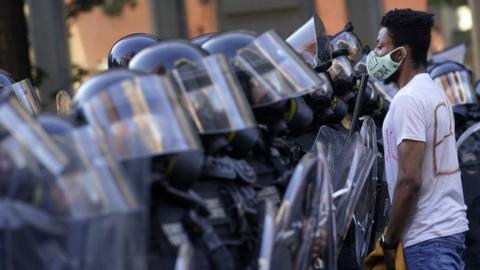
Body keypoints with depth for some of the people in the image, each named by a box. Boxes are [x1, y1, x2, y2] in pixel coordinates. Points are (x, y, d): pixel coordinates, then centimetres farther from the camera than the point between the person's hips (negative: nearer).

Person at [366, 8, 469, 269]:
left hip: (427, 238, -10)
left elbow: (410, 180, -21)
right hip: (451, 227, 10)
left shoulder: (408, 100, -15)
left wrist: (389, 240, -13)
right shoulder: (434, 92, 15)